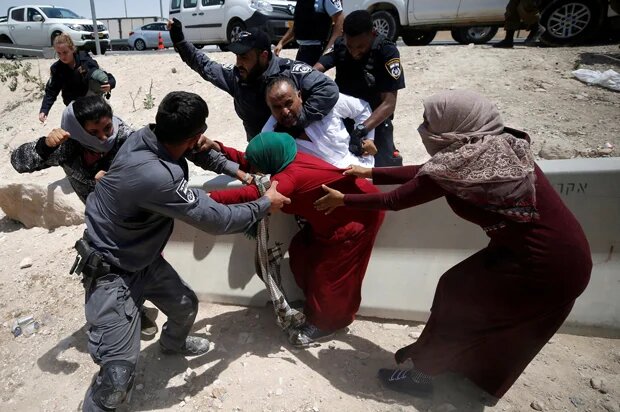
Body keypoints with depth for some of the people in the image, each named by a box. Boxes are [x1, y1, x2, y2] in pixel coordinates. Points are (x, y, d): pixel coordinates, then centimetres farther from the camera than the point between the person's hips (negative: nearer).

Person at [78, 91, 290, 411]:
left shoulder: (149, 135, -14)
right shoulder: (154, 176, -39)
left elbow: (198, 152, 9)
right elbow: (216, 220, -28)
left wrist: (237, 170, 0)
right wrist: (266, 203, -14)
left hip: (143, 258, 8)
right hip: (111, 272, -8)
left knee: (185, 305, 20)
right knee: (120, 368, -10)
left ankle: (173, 343, 52)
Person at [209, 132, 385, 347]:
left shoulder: (289, 178, -34)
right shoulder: (287, 163, -5)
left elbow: (250, 195, -47)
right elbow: (248, 161, 5)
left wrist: (210, 198, -49)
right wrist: (220, 149, -6)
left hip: (358, 214, -10)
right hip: (334, 215, 10)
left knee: (328, 272, 0)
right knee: (301, 253, 12)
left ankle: (324, 323, 24)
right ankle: (315, 305, 31)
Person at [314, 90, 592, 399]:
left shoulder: (458, 164, -22)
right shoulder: (496, 146, 2)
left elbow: (394, 201, -9)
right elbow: (426, 173, 13)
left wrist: (343, 200, 5)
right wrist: (371, 173, 19)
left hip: (545, 268, -8)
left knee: (454, 293, 7)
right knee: (461, 288, 19)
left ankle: (422, 375, 26)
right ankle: (430, 352, 40)